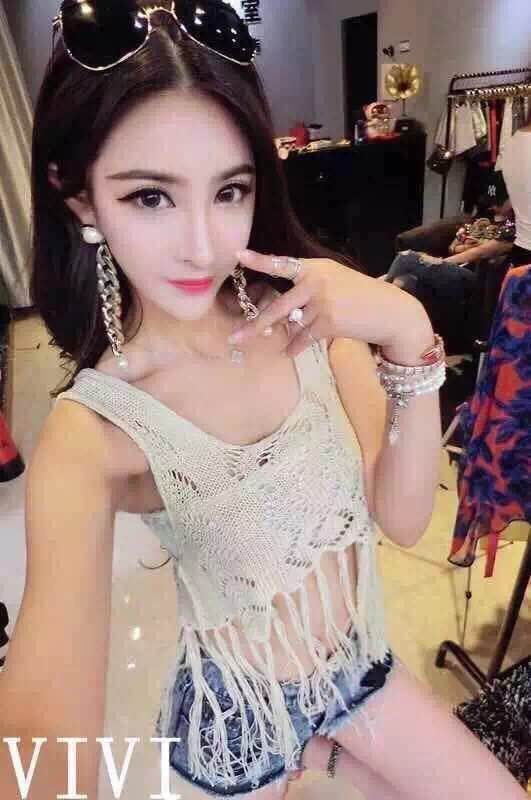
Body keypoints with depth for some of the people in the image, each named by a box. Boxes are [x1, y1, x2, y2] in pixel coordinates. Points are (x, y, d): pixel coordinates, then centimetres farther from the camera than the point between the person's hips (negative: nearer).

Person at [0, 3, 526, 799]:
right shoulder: (91, 431, -26)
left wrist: (409, 338, -31)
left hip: (357, 666, 4)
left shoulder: (308, 316, -15)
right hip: (240, 714, -3)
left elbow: (403, 518, -16)